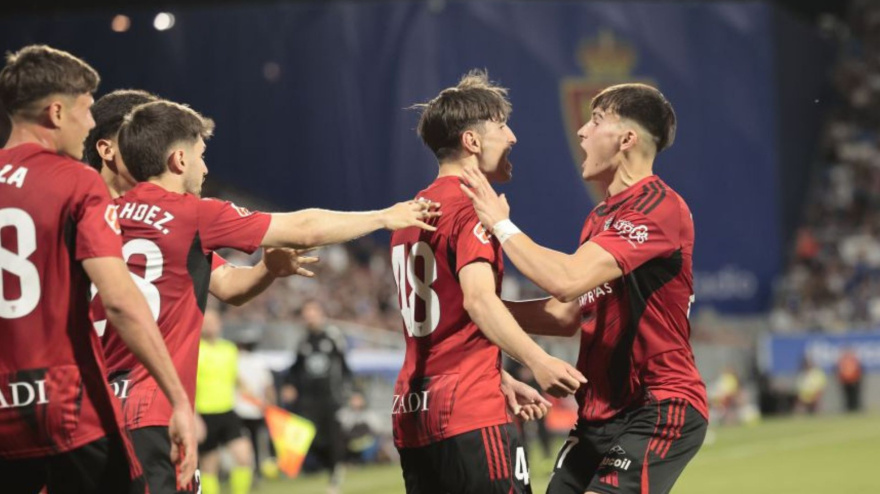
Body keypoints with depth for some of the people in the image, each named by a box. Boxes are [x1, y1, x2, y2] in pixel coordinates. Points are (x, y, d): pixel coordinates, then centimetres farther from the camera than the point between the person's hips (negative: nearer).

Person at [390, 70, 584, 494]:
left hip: (412, 412, 9)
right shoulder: (471, 207, -7)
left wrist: (508, 383, 31)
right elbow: (478, 299, -24)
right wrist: (537, 360, -37)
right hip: (469, 412, -9)